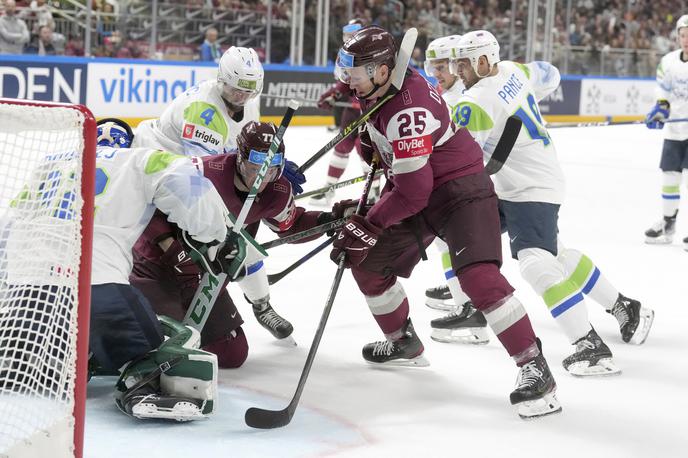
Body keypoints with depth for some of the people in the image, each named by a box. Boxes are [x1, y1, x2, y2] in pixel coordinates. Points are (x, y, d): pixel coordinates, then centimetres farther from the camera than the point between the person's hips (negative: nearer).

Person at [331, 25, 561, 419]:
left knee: (478, 275, -26)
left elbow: (412, 194, -29)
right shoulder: (377, 88, -2)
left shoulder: (407, 111, -30)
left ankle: (534, 368, -23)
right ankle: (404, 343, 32)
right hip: (418, 189, 10)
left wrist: (366, 228, -22)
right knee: (368, 264, 11)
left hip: (460, 189, -10)